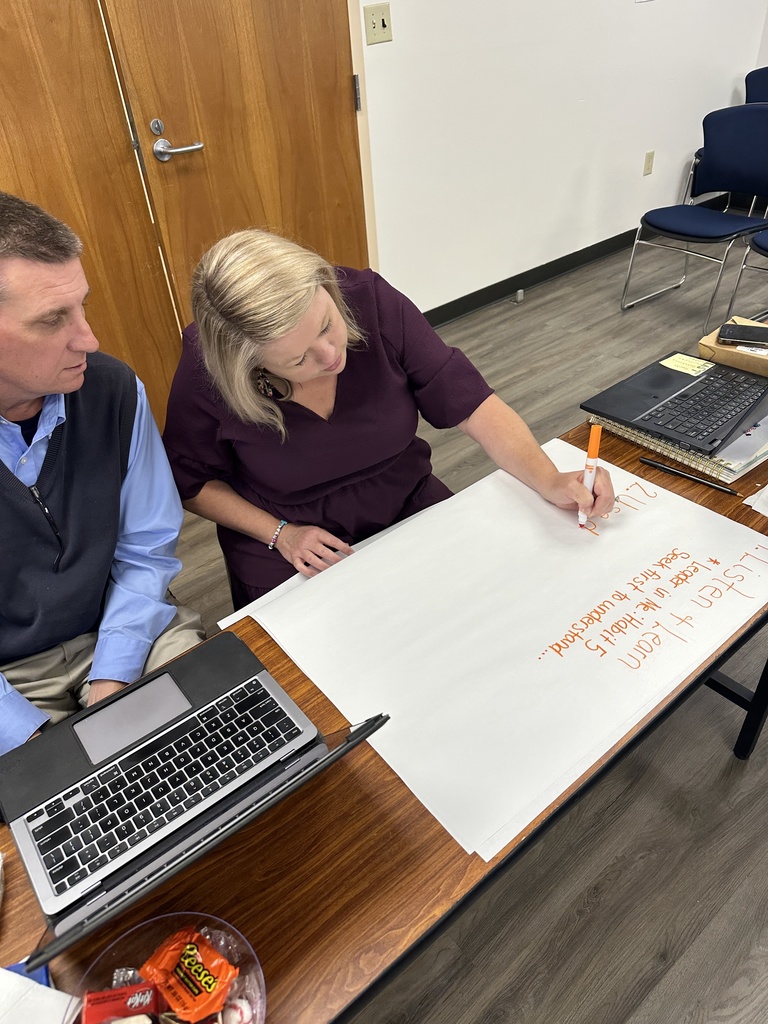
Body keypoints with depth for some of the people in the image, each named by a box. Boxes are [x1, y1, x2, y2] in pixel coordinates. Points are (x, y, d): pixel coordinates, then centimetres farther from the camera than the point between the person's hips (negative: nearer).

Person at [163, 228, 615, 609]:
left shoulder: (372, 301, -19)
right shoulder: (205, 371, -20)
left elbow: (473, 404, -13)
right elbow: (191, 482, -2)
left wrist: (550, 480, -26)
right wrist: (279, 533, -13)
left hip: (412, 516, 2)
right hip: (294, 563, -1)